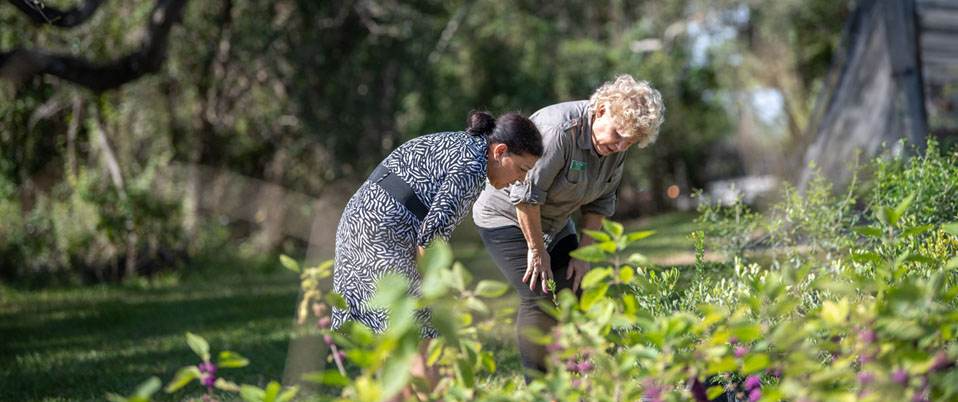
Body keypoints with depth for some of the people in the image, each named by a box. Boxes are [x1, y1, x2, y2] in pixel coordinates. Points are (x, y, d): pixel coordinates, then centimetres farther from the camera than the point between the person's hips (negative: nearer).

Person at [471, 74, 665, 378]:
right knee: (539, 298, -18)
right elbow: (525, 195, -30)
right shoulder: (559, 129, -34)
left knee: (574, 295, 1)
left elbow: (600, 202, 3)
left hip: (554, 222, 8)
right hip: (507, 215, -8)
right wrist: (537, 249, -20)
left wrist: (583, 253, -2)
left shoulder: (617, 146, -8)